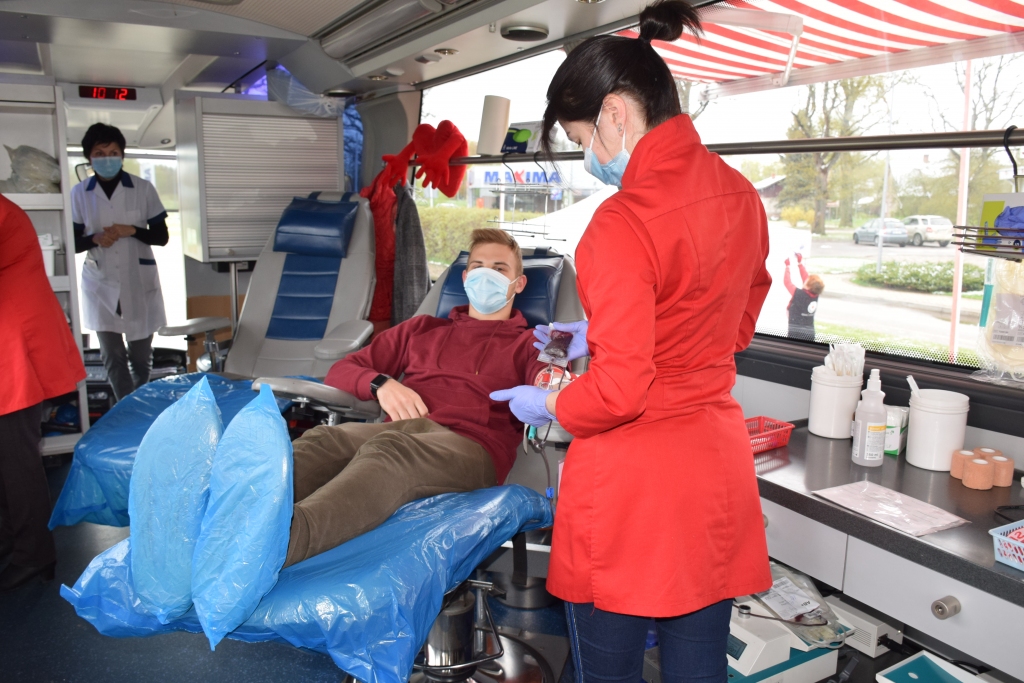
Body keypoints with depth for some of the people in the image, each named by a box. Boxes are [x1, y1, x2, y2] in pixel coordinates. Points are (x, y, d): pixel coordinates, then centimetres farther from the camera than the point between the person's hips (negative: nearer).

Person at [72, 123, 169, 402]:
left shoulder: (143, 188, -2)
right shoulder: (79, 193, 0)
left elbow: (161, 236, 1)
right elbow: (72, 243, 5)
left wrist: (132, 231, -17)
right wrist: (95, 239, -17)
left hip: (139, 283, 0)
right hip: (101, 285, 1)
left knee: (141, 356, 9)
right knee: (112, 358, 1)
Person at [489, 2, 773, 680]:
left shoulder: (622, 223, -22)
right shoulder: (741, 194, 3)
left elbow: (620, 393, -21)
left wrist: (545, 405, -1)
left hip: (631, 481, -7)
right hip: (717, 472, 8)